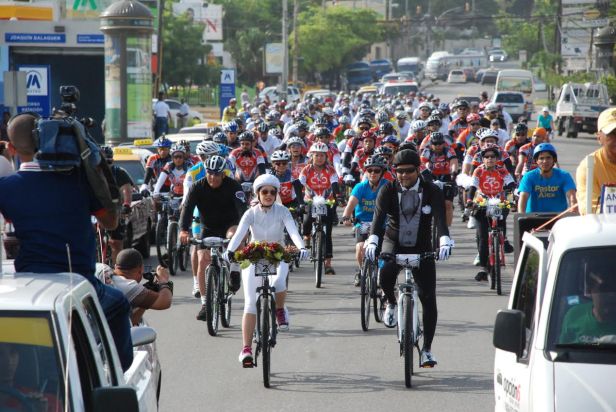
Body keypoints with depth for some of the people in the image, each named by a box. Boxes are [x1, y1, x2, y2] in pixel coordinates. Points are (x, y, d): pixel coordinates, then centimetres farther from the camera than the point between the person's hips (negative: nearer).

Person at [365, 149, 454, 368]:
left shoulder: (432, 191, -11)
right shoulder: (388, 190, -10)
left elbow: (440, 218, -26)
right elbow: (379, 216, -24)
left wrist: (444, 241, -46)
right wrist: (372, 241, -43)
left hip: (422, 248, 0)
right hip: (394, 245, 0)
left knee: (428, 298, -7)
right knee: (385, 275, -33)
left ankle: (427, 349, 2)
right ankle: (391, 304, 2)